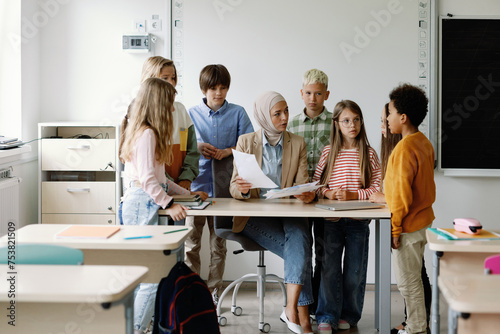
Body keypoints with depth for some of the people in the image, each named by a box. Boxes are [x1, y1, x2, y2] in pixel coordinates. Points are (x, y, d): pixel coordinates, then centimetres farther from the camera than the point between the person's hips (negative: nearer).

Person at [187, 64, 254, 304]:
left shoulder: (238, 113, 5)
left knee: (219, 244, 9)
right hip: (195, 183, 0)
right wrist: (196, 147, -12)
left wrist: (228, 151, -15)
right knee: (191, 243, -1)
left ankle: (214, 292, 20)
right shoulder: (192, 114, 7)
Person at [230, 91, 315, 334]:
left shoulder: (297, 144, 10)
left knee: (299, 237, -32)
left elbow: (302, 183, 2)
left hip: (288, 213, 2)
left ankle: (291, 309, -34)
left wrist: (307, 194, -23)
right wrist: (242, 189, -26)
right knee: (299, 251, -26)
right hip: (255, 216, -2)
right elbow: (234, 188, -1)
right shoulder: (246, 142, 5)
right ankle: (303, 314, -21)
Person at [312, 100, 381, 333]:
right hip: (332, 219, 1)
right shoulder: (328, 152, 4)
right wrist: (327, 192, -10)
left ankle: (349, 315, 22)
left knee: (354, 271, 7)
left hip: (358, 220, 0)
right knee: (329, 269, 2)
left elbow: (376, 189, -2)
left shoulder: (369, 154, 0)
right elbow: (316, 182, 10)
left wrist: (352, 195, -14)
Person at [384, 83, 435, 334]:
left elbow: (401, 194, -23)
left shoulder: (405, 148, -22)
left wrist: (394, 228, -16)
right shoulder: (424, 142, 7)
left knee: (408, 283, 3)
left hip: (408, 226, -9)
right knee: (414, 279, 18)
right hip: (423, 219, 9)